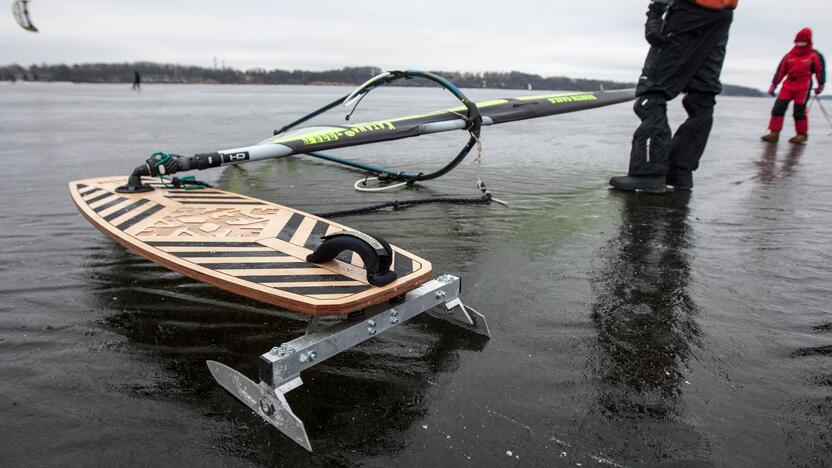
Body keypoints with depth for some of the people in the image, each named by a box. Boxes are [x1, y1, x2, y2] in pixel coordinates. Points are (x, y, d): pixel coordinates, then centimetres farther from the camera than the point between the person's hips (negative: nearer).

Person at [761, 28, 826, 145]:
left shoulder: (814, 56, 0)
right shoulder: (789, 56, 8)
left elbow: (820, 70, 6)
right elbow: (780, 71, 10)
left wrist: (820, 86, 8)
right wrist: (773, 85, 7)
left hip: (803, 87, -4)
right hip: (787, 86, 4)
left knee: (799, 111, -3)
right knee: (778, 108, -5)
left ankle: (802, 135, 10)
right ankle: (774, 133, -1)